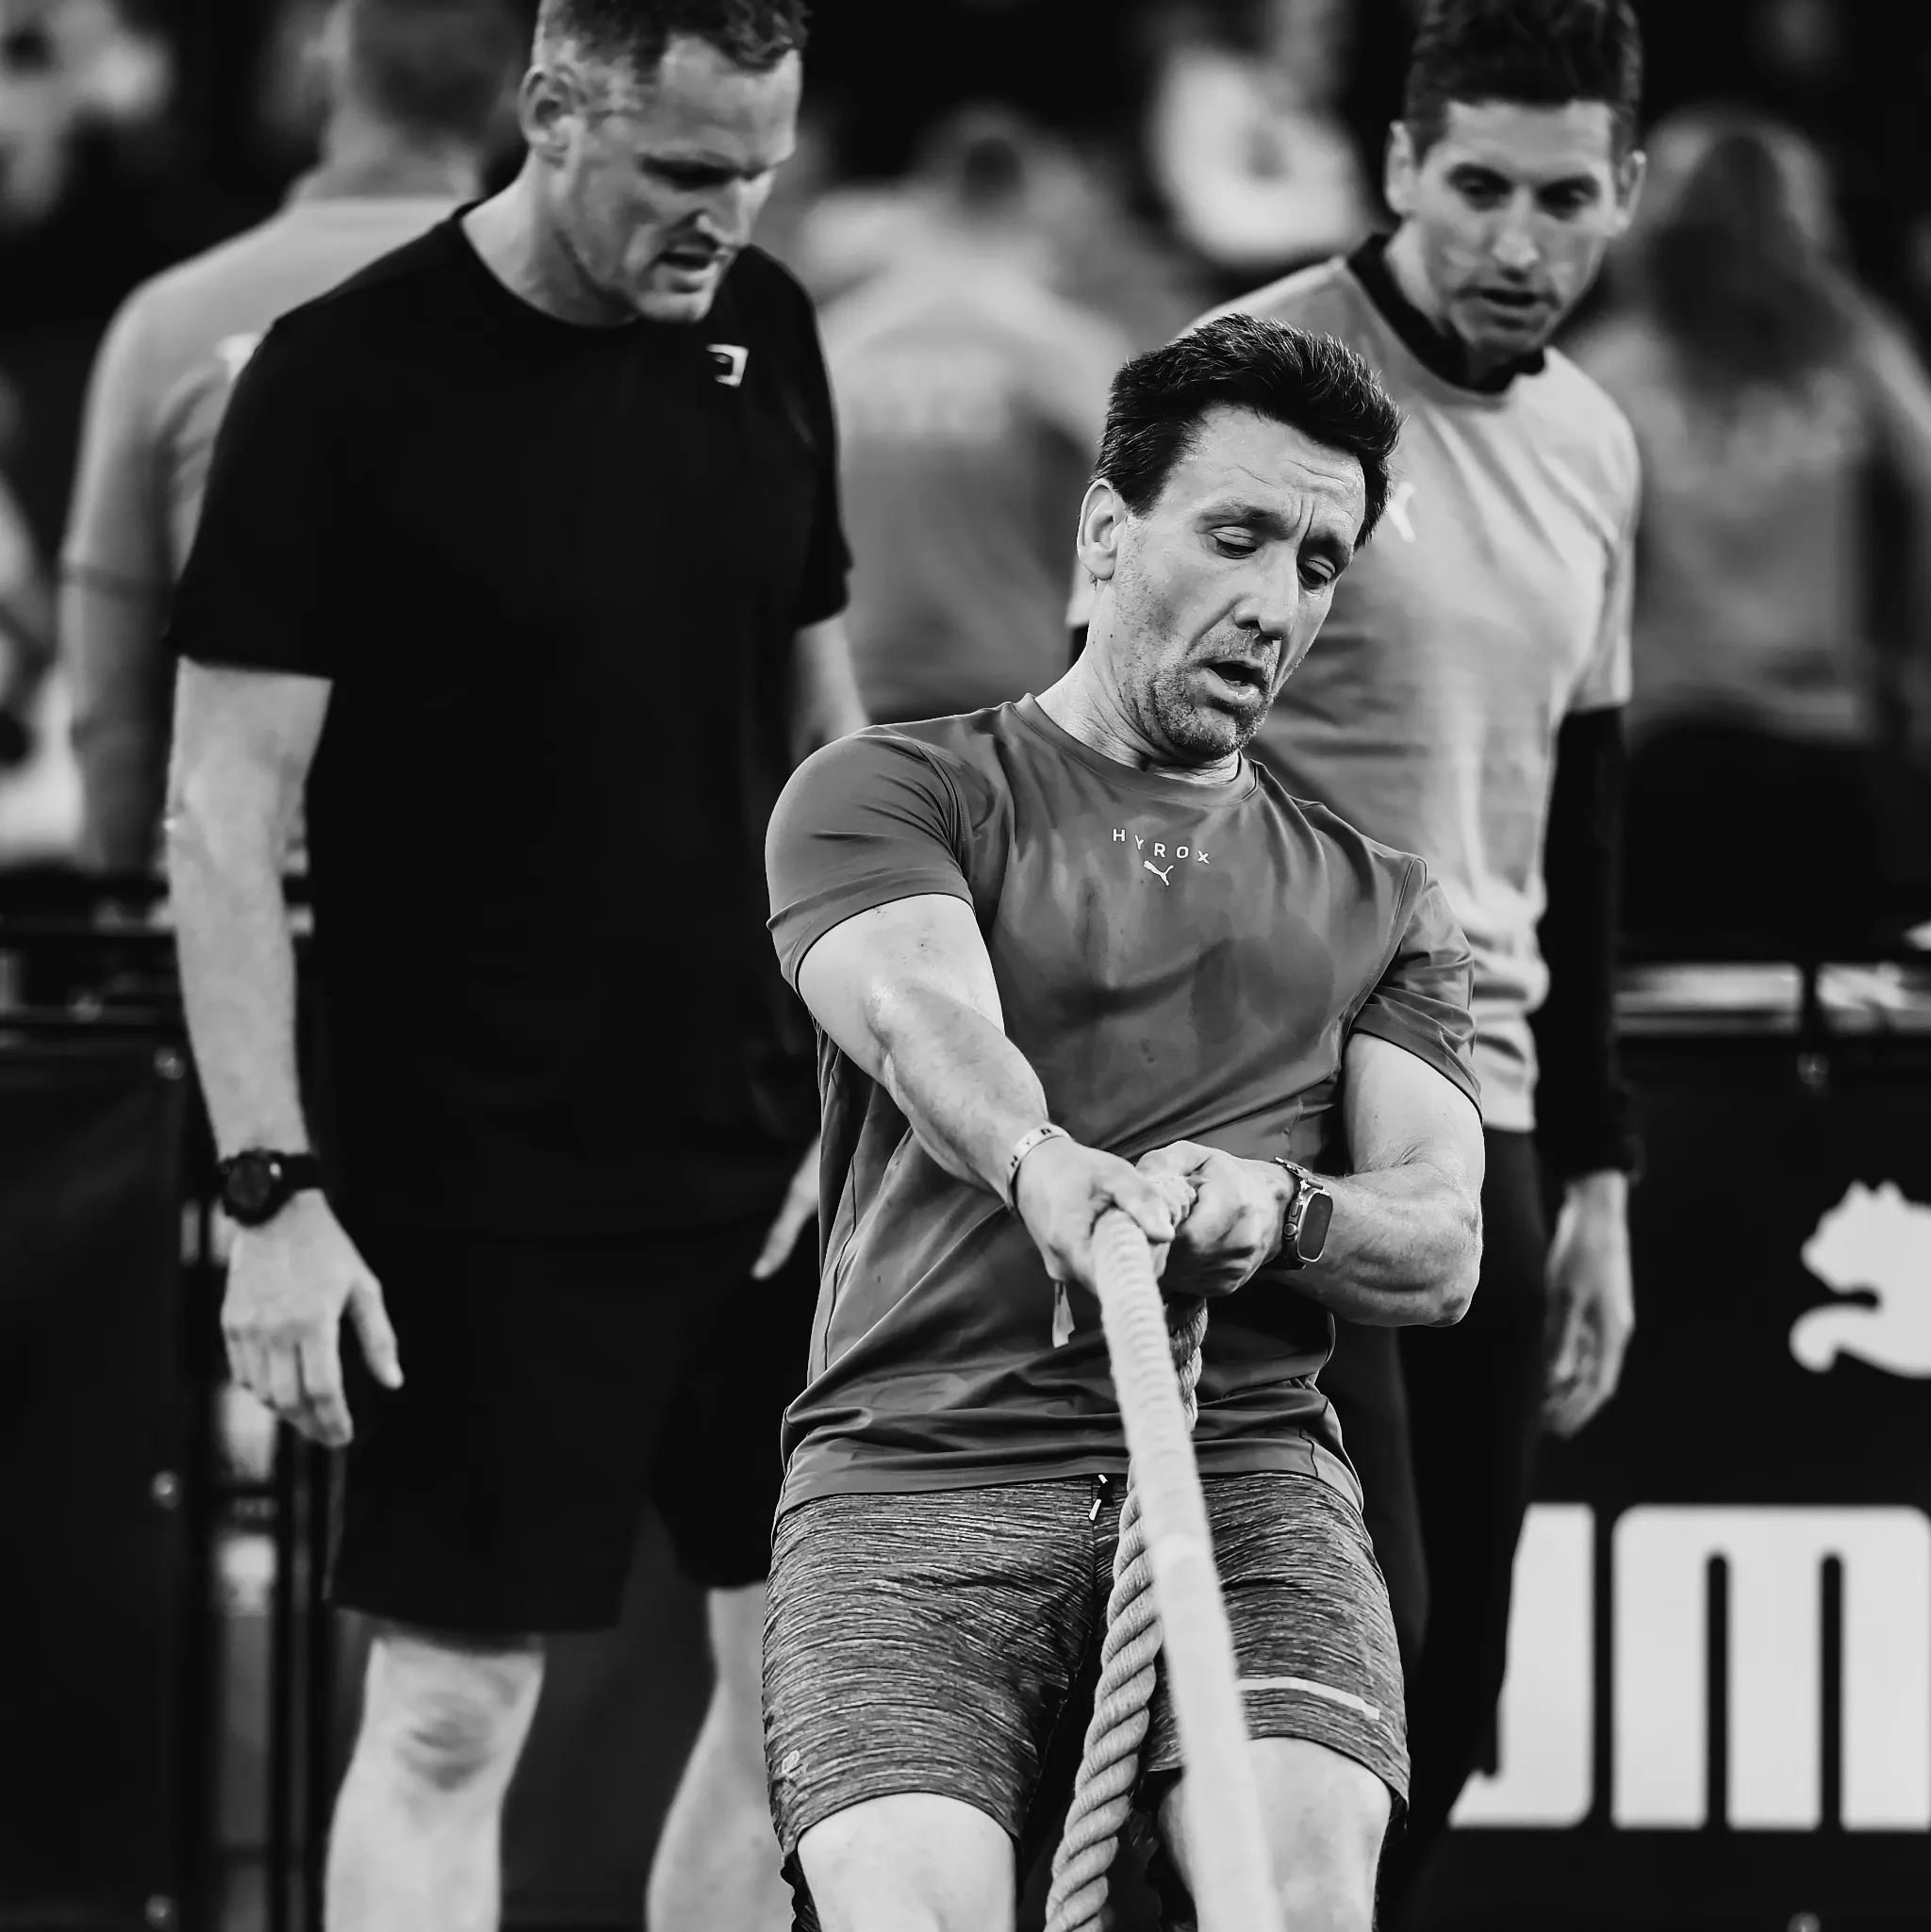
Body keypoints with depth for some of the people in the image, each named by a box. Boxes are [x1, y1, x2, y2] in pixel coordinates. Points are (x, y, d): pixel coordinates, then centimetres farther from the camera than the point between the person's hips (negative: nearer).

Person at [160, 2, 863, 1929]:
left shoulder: (760, 338, 6)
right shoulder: (351, 380, -12)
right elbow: (224, 808, -12)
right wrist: (272, 1191, -17)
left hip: (757, 1149, 6)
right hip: (481, 1189, -6)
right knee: (449, 1713, -3)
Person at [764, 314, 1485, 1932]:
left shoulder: (1378, 908, 25)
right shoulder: (891, 797, 12)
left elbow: (1442, 1243, 10)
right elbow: (924, 1015, -11)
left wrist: (1273, 1211, -15)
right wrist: (1043, 1163, -36)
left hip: (1246, 1466, 2)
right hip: (917, 1456, -2)